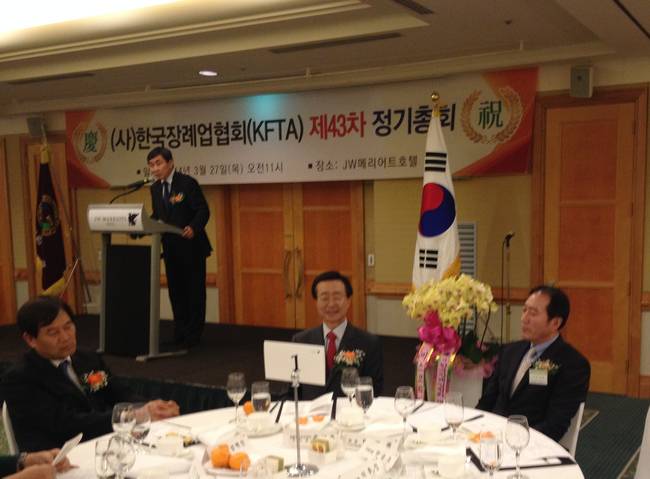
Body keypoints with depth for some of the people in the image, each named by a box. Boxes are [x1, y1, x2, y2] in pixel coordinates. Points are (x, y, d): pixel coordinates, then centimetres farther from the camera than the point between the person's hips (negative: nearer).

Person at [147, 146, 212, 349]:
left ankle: (193, 335, 9)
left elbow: (203, 211, -15)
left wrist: (193, 228, -33)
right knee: (175, 291, 11)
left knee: (194, 291, 1)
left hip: (191, 246, -6)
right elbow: (156, 216, 14)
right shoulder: (155, 188, 9)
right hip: (170, 247, 6)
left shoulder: (187, 183, -11)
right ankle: (179, 333, 21)